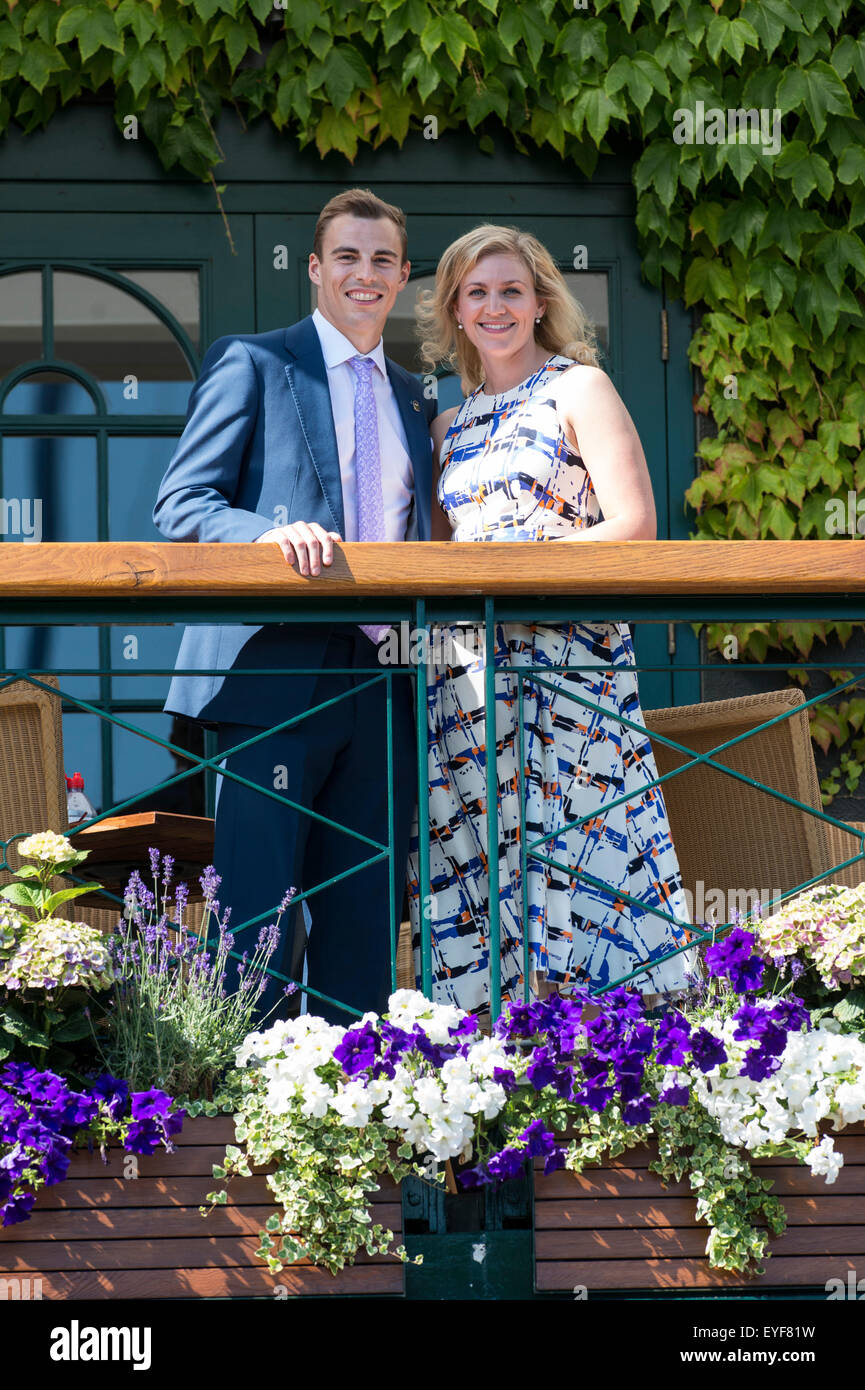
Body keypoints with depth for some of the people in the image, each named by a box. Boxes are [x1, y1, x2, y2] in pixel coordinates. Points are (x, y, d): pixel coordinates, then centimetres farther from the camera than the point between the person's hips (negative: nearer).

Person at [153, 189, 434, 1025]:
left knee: (362, 919, 7)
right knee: (259, 917, -8)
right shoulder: (251, 365, 3)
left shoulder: (413, 399, 21)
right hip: (278, 676, -6)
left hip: (382, 684, 6)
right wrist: (269, 531, -22)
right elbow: (180, 504, -4)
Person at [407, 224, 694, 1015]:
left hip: (569, 660, -5)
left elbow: (634, 526, -6)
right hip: (468, 670, 5)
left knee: (571, 855, -11)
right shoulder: (450, 426, 19)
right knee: (481, 875, -2)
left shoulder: (578, 388, 3)